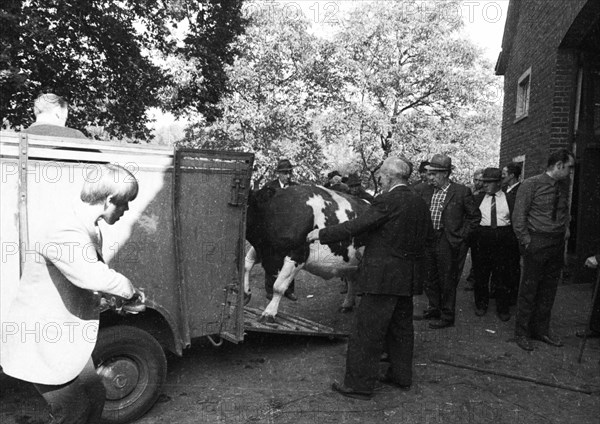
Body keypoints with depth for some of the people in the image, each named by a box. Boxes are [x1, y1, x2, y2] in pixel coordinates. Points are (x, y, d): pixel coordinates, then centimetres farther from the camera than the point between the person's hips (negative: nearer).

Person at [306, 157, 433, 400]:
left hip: (383, 277, -8)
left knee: (367, 331, 1)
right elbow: (428, 239, 14)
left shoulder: (387, 202, -17)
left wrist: (322, 234, -10)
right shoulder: (420, 204, 7)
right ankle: (401, 377, 32)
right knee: (401, 327, 20)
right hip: (409, 277, 8)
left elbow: (357, 226, -18)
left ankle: (359, 385, 10)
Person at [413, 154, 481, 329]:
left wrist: (460, 236, -7)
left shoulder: (461, 192, -9)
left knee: (447, 281, 6)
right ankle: (434, 308, 37)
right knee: (430, 278, 17)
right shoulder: (425, 190, 3)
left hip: (448, 243, -5)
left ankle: (447, 316, 21)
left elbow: (475, 216, -2)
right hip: (428, 240, 5)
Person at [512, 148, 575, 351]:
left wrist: (565, 231, 7)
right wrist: (526, 241, -11)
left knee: (549, 289, 12)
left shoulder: (564, 185, 10)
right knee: (529, 289, 0)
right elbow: (518, 216, -9)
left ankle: (541, 329, 26)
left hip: (557, 243, 6)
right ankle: (522, 332, 12)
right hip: (537, 242, -6)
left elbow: (565, 212, 20)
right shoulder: (531, 184, -9)